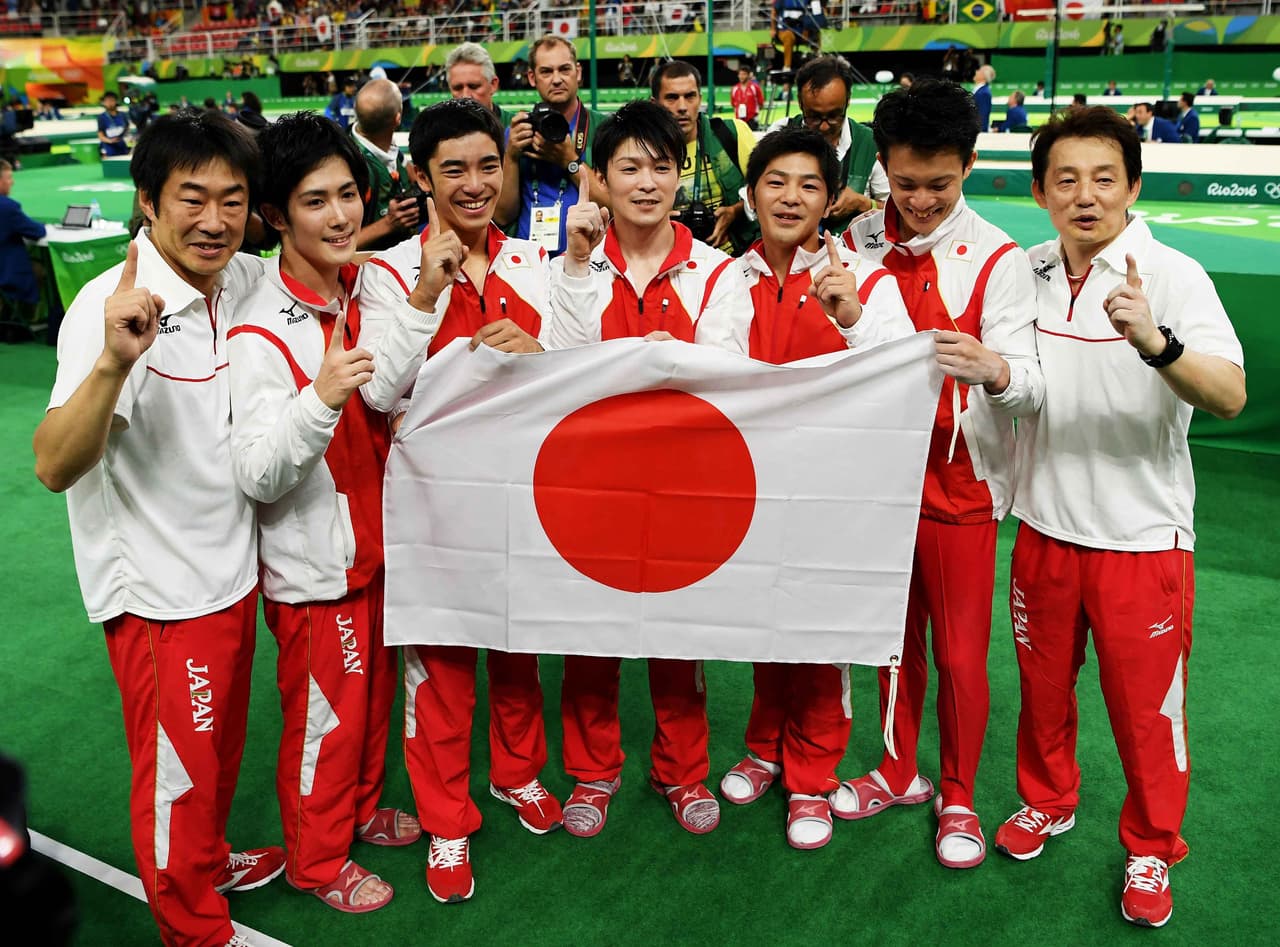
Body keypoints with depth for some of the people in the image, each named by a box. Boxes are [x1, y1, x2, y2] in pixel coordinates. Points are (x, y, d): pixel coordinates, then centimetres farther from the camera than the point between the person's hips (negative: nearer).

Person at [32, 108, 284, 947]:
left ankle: (209, 860, 49)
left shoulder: (246, 280, -4)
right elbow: (55, 466, -34)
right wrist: (114, 361, -48)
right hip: (157, 584, -7)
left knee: (221, 742, 25)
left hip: (232, 562, 7)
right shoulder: (113, 306, -24)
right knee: (178, 765, 10)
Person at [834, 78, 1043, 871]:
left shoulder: (998, 258, -10)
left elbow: (1030, 384, -18)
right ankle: (900, 773, 37)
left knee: (960, 654, 6)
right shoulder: (859, 242, 1)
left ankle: (958, 798, 27)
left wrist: (994, 368, -40)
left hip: (960, 482, -3)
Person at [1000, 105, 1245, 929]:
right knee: (1044, 685, 19)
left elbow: (1230, 397, -29)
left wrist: (1154, 341, -45)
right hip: (1045, 528, 4)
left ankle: (1152, 849, 31)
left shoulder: (1172, 275, -15)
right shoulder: (1025, 273, -1)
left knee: (1147, 706, 9)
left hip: (1142, 536, -4)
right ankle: (1049, 801, 43)